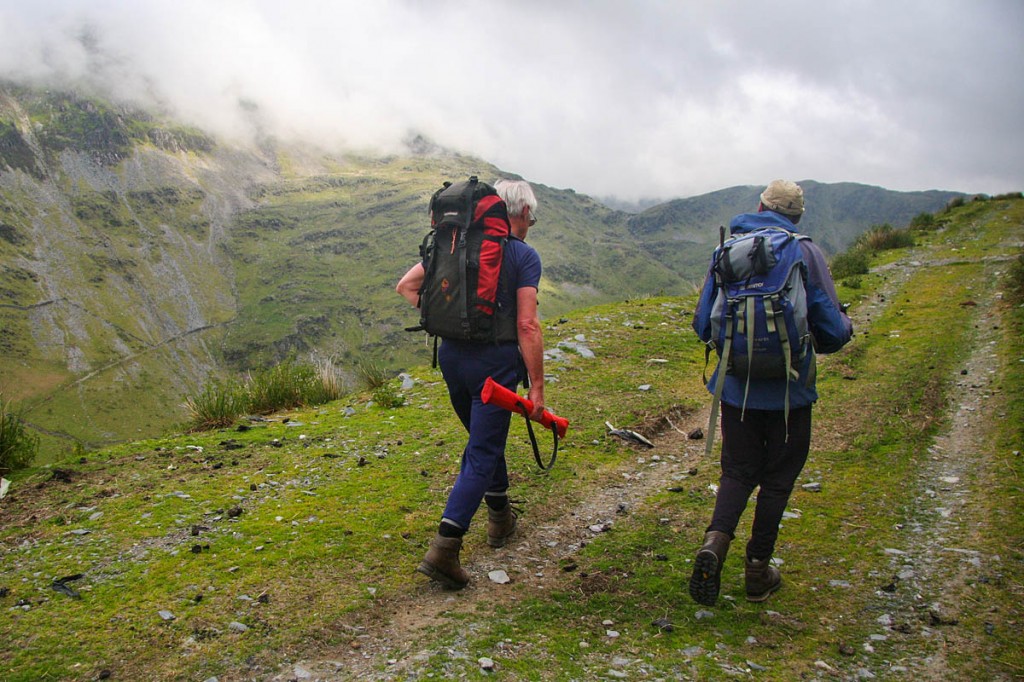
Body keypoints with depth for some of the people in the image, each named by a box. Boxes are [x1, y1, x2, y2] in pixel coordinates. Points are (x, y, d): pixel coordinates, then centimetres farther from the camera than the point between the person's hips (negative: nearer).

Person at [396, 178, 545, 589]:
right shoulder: (524, 255, -6)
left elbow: (406, 286, 8)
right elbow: (527, 325, -14)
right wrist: (537, 386, -11)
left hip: (451, 355, 6)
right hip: (495, 361, -6)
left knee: (485, 438, 24)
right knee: (482, 454, -1)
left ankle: (500, 517, 38)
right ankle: (443, 549, -9)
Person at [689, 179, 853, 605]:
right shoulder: (805, 252, -7)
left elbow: (703, 326, 5)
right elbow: (832, 333, -6)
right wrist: (846, 326, 18)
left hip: (736, 387, 2)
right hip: (788, 390, -2)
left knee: (738, 470, 14)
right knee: (778, 477, 13)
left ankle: (716, 539, -11)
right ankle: (758, 569, 21)